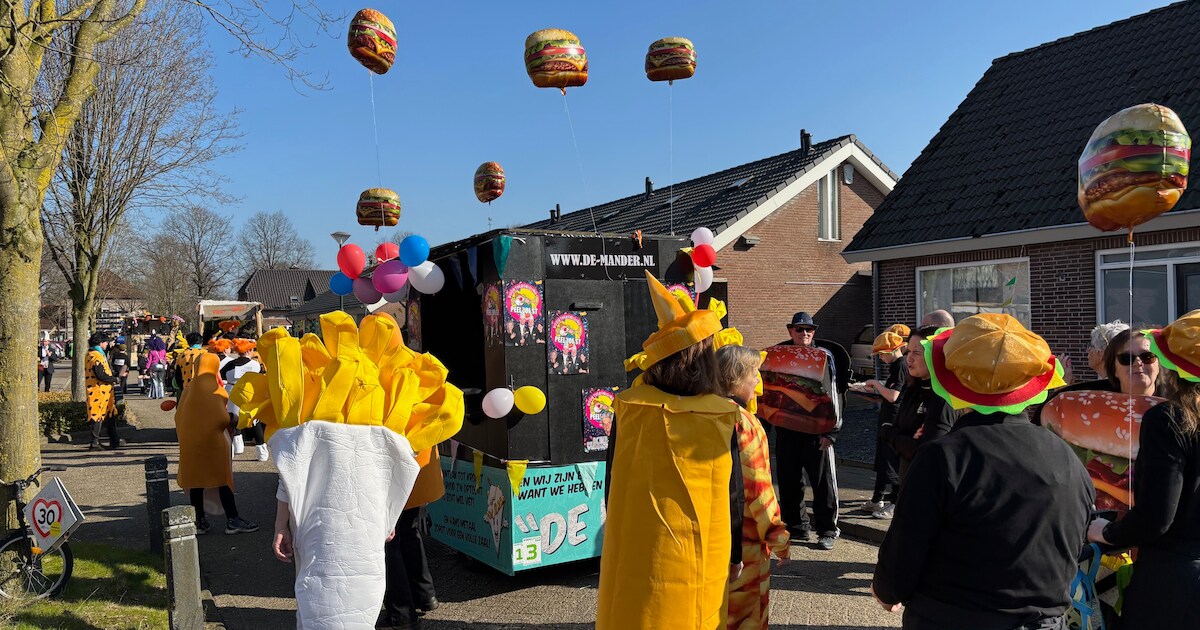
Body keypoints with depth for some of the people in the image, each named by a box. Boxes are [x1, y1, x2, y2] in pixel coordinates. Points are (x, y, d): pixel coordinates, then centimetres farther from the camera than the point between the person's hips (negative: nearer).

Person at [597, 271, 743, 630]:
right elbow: (734, 494, -2)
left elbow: (612, 484, 0)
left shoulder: (630, 409, -9)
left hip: (635, 558, 0)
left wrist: (617, 540, 14)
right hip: (700, 561, 0)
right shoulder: (722, 418, -10)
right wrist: (735, 555, 11)